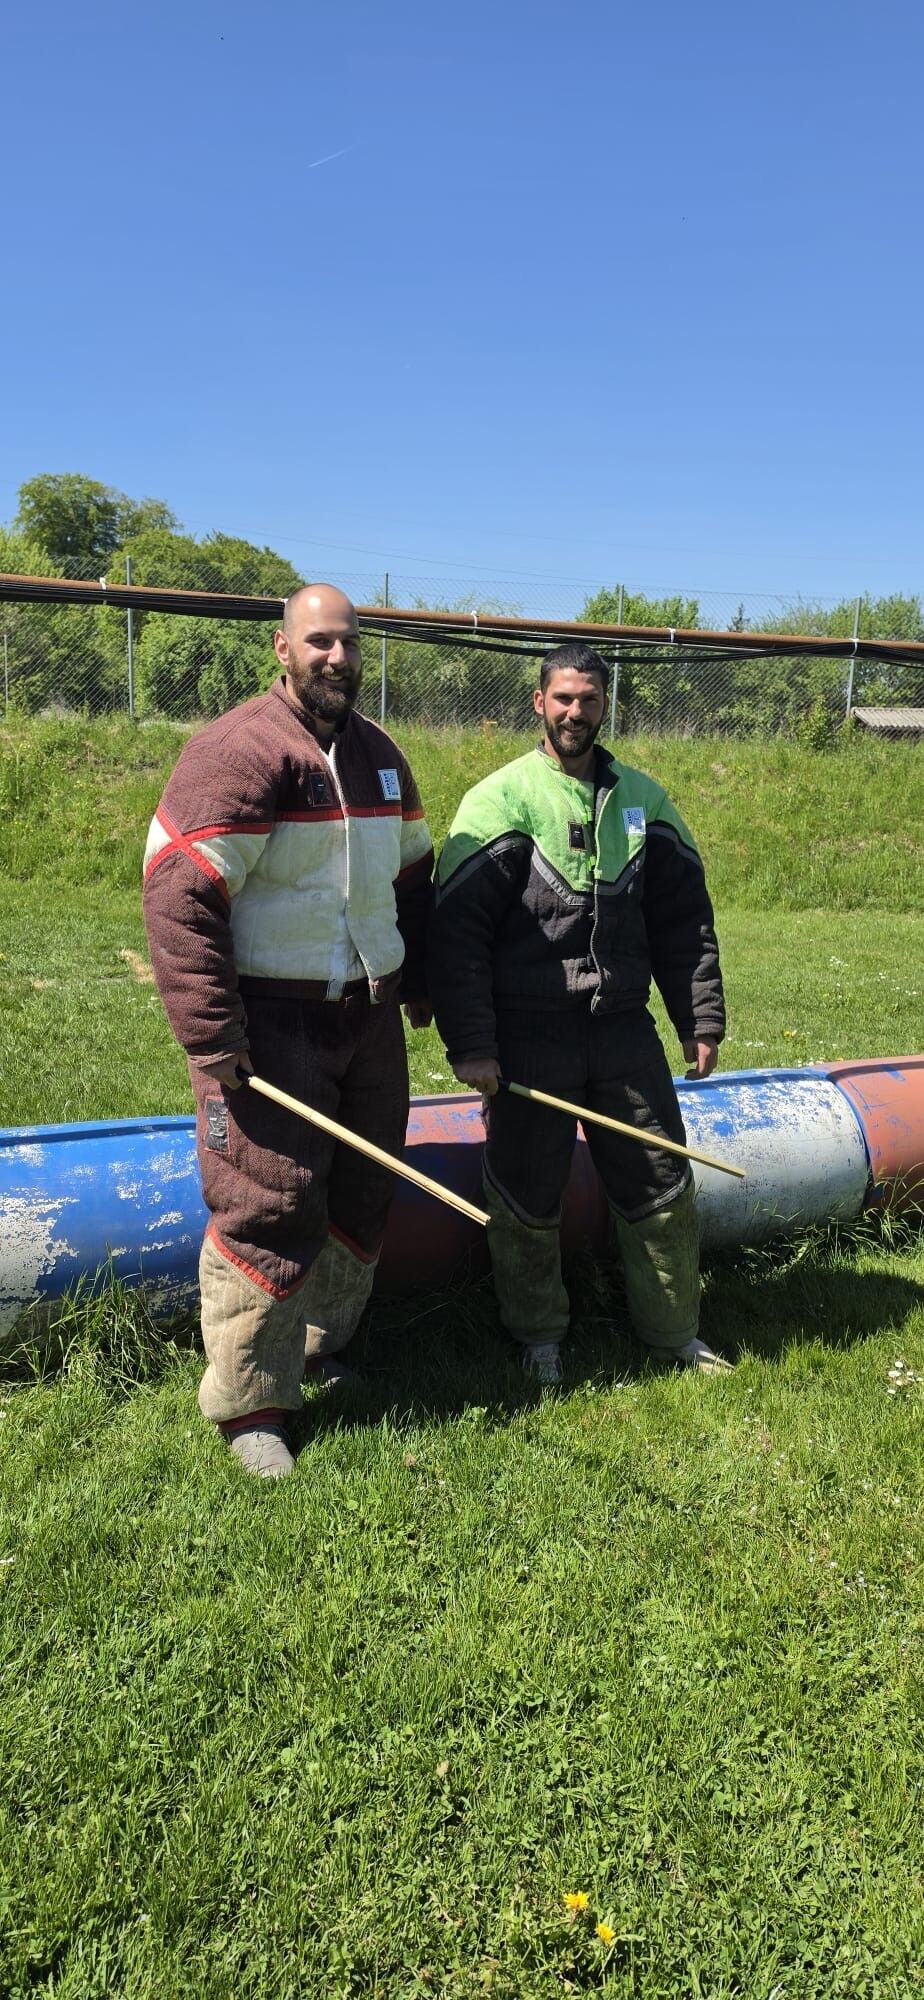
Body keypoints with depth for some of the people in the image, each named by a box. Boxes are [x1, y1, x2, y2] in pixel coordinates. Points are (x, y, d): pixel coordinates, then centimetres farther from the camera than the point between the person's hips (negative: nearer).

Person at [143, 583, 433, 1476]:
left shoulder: (379, 754, 12)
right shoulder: (235, 751, -14)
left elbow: (411, 873, 24)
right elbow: (178, 896, -19)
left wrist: (417, 983, 22)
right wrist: (213, 1038, -22)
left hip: (368, 1016, 8)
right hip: (273, 1022, -7)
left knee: (363, 1194, 14)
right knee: (271, 1206, -6)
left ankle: (322, 1351, 33)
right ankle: (248, 1406, 10)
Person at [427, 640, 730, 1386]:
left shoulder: (643, 800, 8)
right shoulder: (499, 800, -6)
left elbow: (685, 920, 12)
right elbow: (456, 930, -10)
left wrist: (701, 1020, 8)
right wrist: (469, 1044, -14)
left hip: (624, 1030, 4)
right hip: (528, 1037, -3)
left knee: (662, 1183, 11)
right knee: (527, 1196, 8)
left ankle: (675, 1328, 31)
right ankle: (539, 1336, 29)